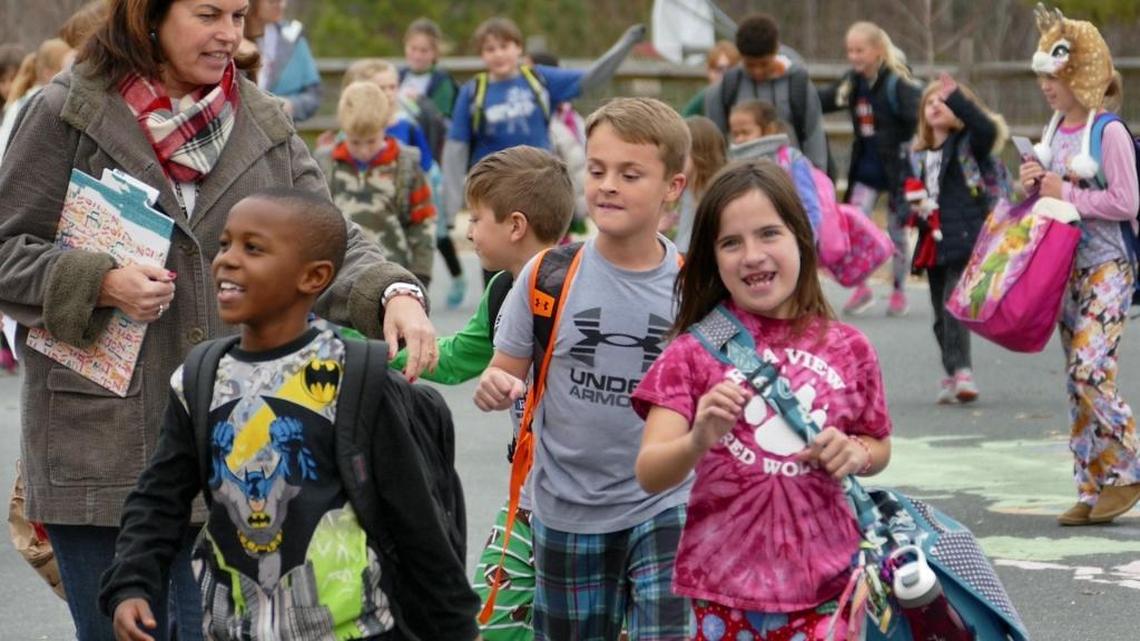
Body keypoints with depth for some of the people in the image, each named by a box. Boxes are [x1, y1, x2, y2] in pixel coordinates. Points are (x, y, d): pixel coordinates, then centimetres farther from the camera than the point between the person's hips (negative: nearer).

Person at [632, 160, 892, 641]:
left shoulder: (848, 349, 3)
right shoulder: (694, 353, -4)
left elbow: (879, 448, 18)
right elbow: (650, 474, -12)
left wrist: (855, 453, -5)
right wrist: (698, 441, -32)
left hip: (824, 584, 1)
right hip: (725, 587, -1)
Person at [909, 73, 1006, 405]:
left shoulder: (969, 143, 0)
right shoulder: (920, 155, 18)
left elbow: (988, 129, -22)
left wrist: (956, 97, -29)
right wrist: (914, 207, 4)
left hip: (966, 240, -7)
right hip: (934, 242, 7)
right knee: (941, 314, 9)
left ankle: (961, 371, -20)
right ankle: (953, 376, 17)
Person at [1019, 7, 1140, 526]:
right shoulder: (1055, 130, 10)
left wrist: (1065, 193, -17)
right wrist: (1034, 184, -1)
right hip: (1066, 265, 8)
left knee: (1090, 370, -17)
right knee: (1077, 377, 7)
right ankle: (1091, 489, 12)